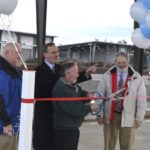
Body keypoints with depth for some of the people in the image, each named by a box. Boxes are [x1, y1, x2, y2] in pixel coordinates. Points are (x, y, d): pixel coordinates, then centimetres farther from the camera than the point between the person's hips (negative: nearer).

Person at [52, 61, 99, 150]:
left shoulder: (72, 84, 6)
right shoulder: (60, 88, -24)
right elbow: (72, 109, -27)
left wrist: (86, 95, -3)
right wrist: (90, 108, -15)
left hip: (73, 127, 10)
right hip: (64, 129, -10)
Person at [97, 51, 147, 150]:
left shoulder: (137, 78, -3)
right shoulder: (107, 76, -1)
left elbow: (141, 100, -2)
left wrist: (139, 118, -5)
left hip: (128, 117, -1)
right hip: (110, 116, 1)